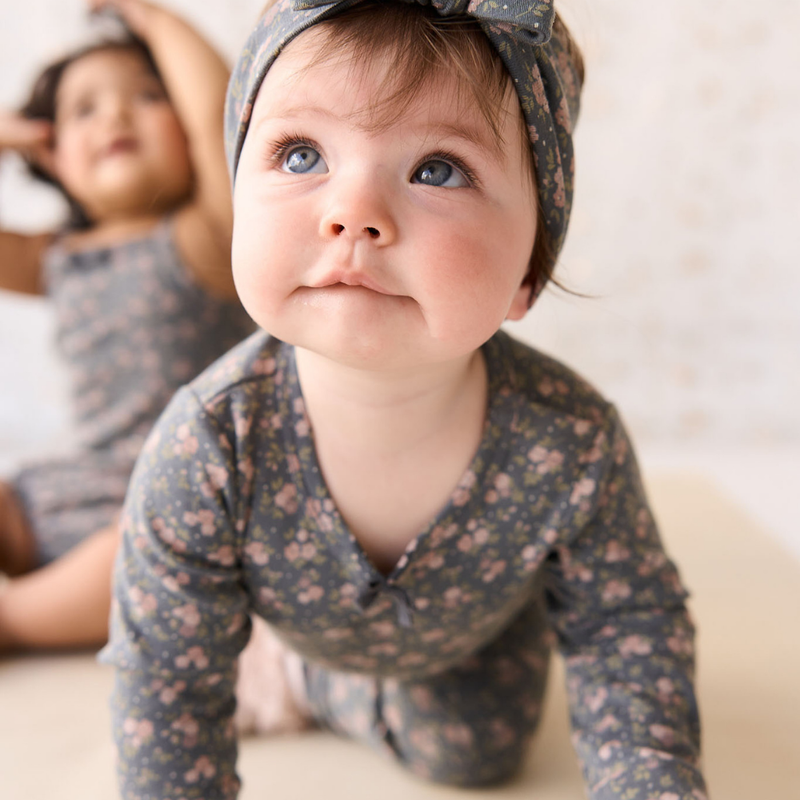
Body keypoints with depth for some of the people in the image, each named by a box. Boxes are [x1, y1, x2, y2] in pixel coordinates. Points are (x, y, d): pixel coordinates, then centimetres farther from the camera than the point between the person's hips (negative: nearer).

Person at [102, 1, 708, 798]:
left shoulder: (571, 446, -39)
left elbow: (627, 624, -19)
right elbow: (169, 684, -26)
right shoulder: (205, 449, -40)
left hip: (476, 637, 1)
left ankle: (311, 681, 35)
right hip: (298, 624, 0)